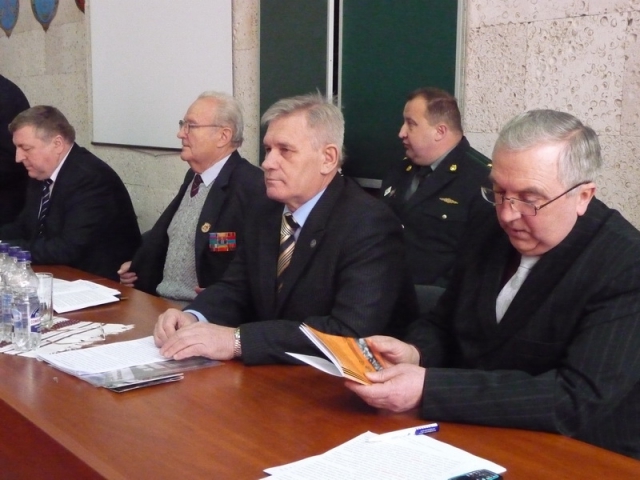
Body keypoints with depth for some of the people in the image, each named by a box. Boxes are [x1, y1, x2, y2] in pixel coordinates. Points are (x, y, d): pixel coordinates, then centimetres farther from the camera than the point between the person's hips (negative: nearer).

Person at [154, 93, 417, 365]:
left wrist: (237, 340, -30)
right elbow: (236, 288, 9)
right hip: (269, 374, 6)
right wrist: (194, 317, -12)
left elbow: (352, 331, -27)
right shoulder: (264, 212, 5)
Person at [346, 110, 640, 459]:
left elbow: (578, 398, -24)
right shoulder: (492, 232, 1)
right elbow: (443, 326, 11)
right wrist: (415, 354, -12)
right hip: (471, 438, 5)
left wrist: (428, 388, -29)